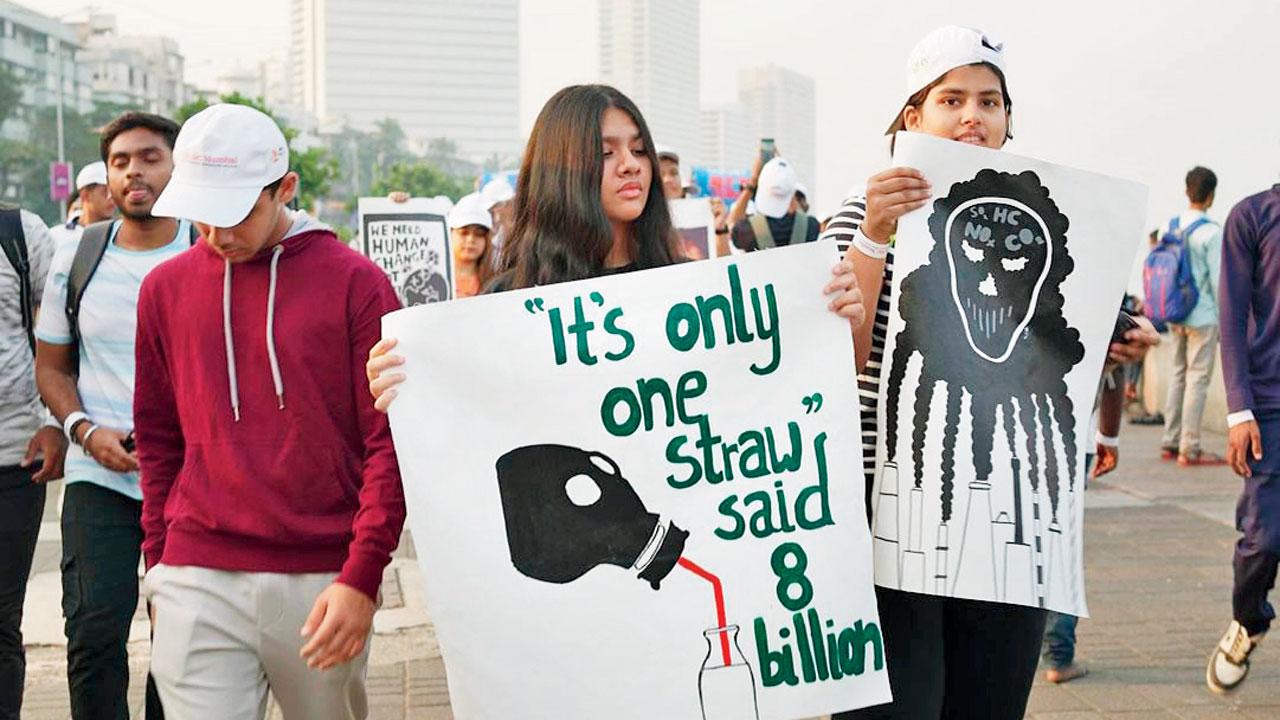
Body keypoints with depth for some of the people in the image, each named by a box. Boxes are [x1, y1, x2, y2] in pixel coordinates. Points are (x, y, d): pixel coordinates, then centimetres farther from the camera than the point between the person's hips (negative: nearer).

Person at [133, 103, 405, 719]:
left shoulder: (355, 282, -2)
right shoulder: (166, 288, 8)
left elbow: (390, 441, -5)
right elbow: (158, 438, 15)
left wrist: (361, 577, -12)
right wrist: (159, 563, 10)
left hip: (325, 583, -2)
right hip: (199, 581, 2)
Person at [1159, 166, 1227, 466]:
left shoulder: (1172, 227, 6)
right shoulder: (1211, 232, -13)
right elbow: (1218, 279, -13)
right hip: (1203, 316, -7)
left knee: (1179, 375, 14)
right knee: (1198, 378, -3)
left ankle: (1170, 443, 17)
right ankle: (1189, 449, -3)